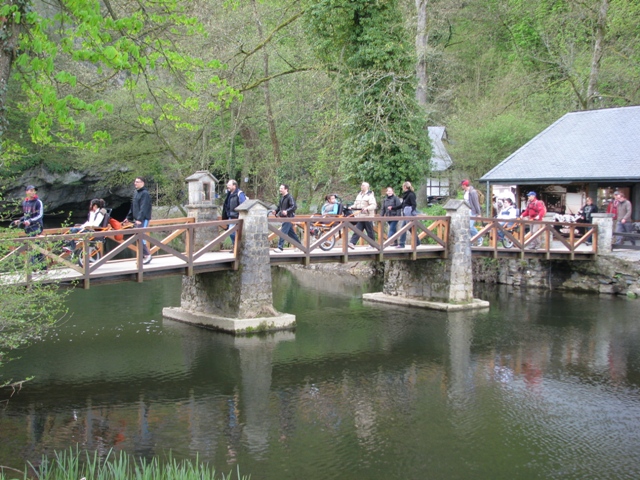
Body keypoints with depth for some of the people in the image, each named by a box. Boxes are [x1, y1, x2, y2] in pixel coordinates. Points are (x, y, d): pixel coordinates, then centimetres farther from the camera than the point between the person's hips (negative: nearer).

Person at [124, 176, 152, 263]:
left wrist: (140, 219, -30)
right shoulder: (135, 193, 16)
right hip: (137, 220, 9)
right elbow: (133, 207, 23)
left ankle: (147, 255, -7)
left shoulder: (145, 194, -12)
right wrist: (129, 217, 23)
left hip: (143, 220, -9)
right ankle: (143, 256, 14)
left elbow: (144, 207, -22)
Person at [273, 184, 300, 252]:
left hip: (288, 217, -9)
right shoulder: (282, 197, 15)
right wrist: (276, 211, 4)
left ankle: (280, 248, -15)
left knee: (283, 232, -14)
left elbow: (294, 206, -22)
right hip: (284, 218, 9)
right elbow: (279, 207, 24)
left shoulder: (290, 197, -12)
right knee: (291, 233, 14)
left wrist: (287, 211, -33)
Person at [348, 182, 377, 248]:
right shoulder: (359, 195, 16)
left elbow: (373, 205, -16)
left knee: (370, 232, 4)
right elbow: (356, 204, 20)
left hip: (367, 216, -5)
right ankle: (352, 243, -15)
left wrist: (367, 208, -32)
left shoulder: (370, 195, -6)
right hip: (359, 216, 5)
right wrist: (352, 207, 0)